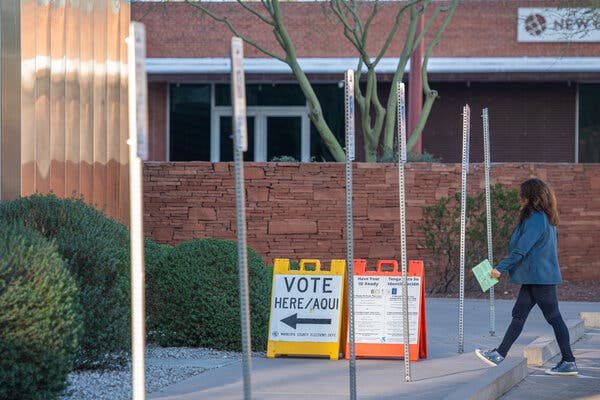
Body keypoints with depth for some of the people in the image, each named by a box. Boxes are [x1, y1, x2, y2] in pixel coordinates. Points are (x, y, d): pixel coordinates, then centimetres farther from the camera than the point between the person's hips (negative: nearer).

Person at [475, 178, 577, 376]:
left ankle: (569, 363, 0)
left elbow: (521, 250, -21)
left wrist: (501, 268, -16)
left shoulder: (536, 219, -18)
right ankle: (499, 354, 13)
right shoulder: (546, 218, 12)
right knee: (518, 315, 10)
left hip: (540, 277, -10)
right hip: (533, 278, 10)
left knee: (553, 317, -4)